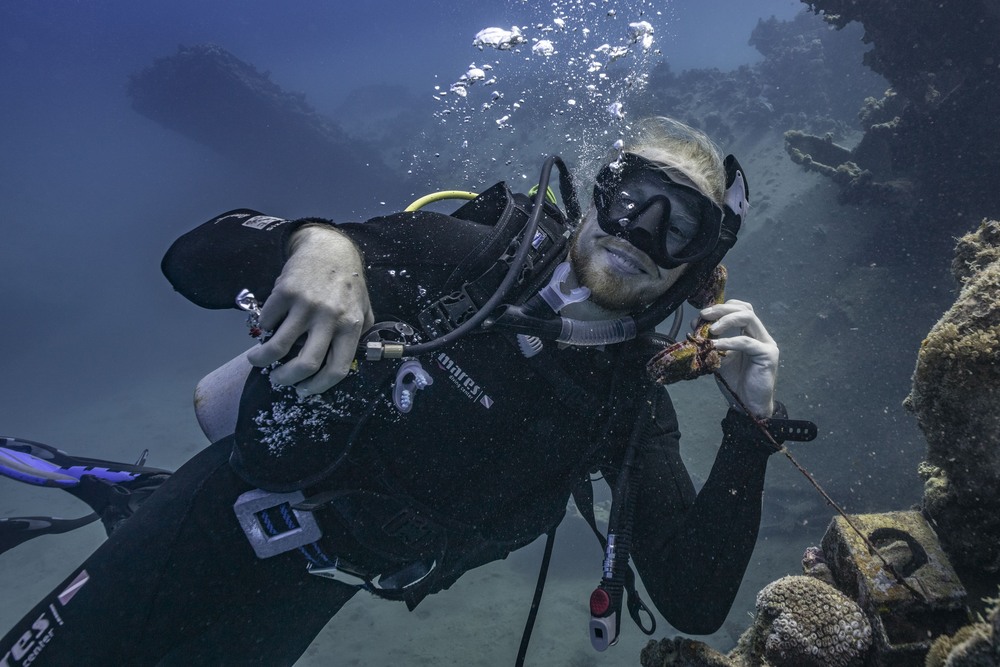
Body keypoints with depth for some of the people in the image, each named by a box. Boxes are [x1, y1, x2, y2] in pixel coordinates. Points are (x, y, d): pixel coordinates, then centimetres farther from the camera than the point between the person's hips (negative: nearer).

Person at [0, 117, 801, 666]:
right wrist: (317, 241, -35)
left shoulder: (630, 409, -7)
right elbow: (197, 259, -13)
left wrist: (753, 422, -24)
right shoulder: (472, 250, -13)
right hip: (215, 517, -1)